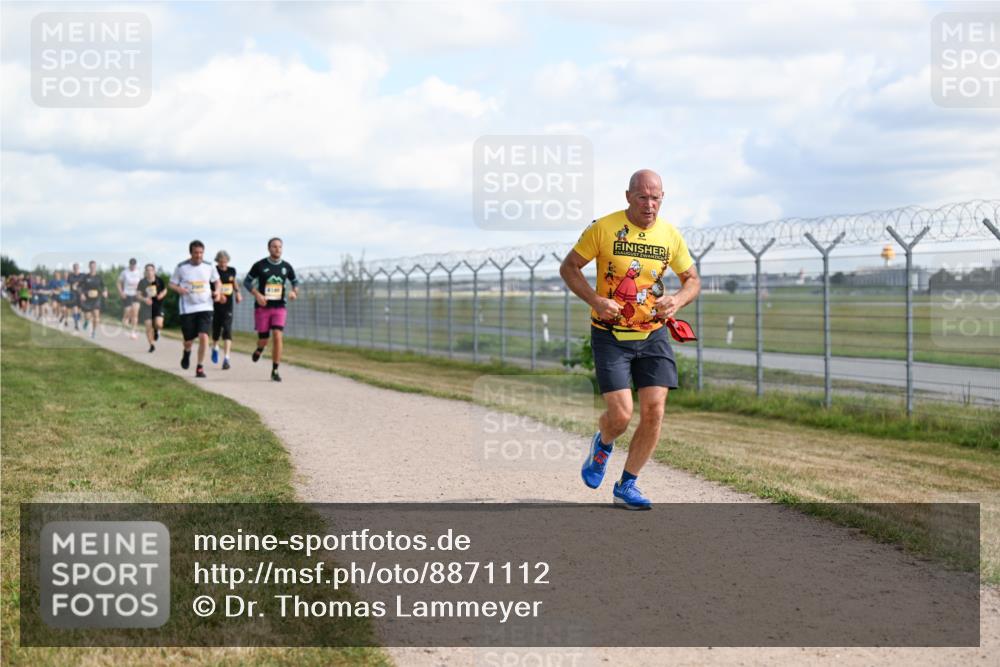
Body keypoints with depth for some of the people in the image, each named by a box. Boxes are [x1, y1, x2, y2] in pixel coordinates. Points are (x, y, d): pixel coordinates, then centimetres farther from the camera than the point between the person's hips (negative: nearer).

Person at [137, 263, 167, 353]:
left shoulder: (159, 280, -1)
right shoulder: (142, 282, -3)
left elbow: (165, 290, 13)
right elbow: (138, 295, -3)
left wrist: (162, 294, -9)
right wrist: (144, 299, -22)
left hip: (158, 305, 0)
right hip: (147, 306, 0)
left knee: (158, 324, -18)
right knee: (148, 327, -1)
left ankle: (156, 331, 21)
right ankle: (152, 345, 15)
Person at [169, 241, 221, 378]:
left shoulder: (209, 267, 2)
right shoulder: (181, 267, -3)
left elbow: (216, 280, 18)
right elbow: (172, 284, 5)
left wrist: (216, 291, -1)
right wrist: (179, 289, -17)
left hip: (205, 307, 1)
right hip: (187, 308, 0)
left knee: (203, 336, -15)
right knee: (188, 340, 6)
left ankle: (200, 367, -1)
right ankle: (187, 352, 44)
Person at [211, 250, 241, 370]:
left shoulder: (232, 271, 5)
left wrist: (237, 293, 11)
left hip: (228, 306, 1)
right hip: (216, 305, -1)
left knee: (227, 331, -12)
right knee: (216, 330, 11)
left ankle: (226, 358, -18)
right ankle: (215, 348, 44)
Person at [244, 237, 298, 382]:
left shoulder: (286, 267, 4)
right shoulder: (260, 265, -4)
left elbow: (295, 281, 18)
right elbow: (247, 281, 2)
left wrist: (294, 292, -5)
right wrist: (257, 294, -14)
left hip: (279, 307, 1)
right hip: (262, 307, -1)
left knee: (278, 336, -14)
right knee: (263, 339, 2)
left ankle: (275, 371, -6)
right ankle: (259, 349, 42)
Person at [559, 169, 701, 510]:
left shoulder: (670, 236, 0)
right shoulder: (603, 228, -10)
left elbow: (693, 279, 11)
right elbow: (568, 267, -2)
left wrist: (677, 300, -12)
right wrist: (595, 300, -17)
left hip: (653, 335, 3)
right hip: (610, 336, -3)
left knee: (654, 411, -6)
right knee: (620, 415, -13)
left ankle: (626, 486, 11)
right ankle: (602, 444, 25)